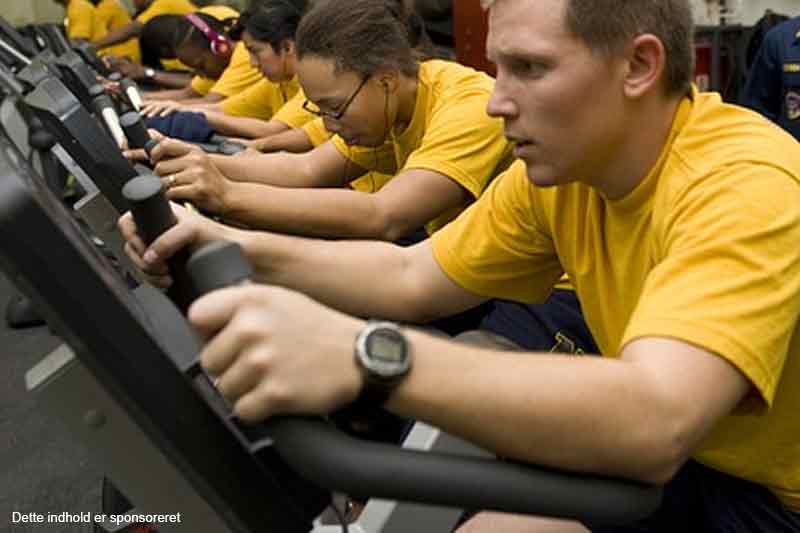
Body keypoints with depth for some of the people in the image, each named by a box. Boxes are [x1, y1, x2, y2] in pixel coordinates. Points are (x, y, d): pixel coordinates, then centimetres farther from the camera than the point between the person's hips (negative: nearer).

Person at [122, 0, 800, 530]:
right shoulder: (559, 167, -6)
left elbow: (652, 421, -42)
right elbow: (411, 276, -1)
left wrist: (364, 356, -51)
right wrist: (243, 251, -14)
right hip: (652, 455, 5)